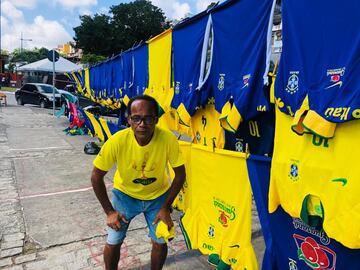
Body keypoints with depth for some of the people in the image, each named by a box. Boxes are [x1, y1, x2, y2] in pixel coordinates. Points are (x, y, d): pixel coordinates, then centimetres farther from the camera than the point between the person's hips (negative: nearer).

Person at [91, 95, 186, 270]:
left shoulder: (168, 139, -30)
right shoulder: (118, 141, -30)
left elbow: (180, 174, -14)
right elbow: (96, 177, -15)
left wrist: (166, 207, -12)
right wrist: (109, 211, -11)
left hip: (158, 195, 1)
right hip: (125, 194, 0)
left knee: (160, 242, 4)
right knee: (113, 243, 3)